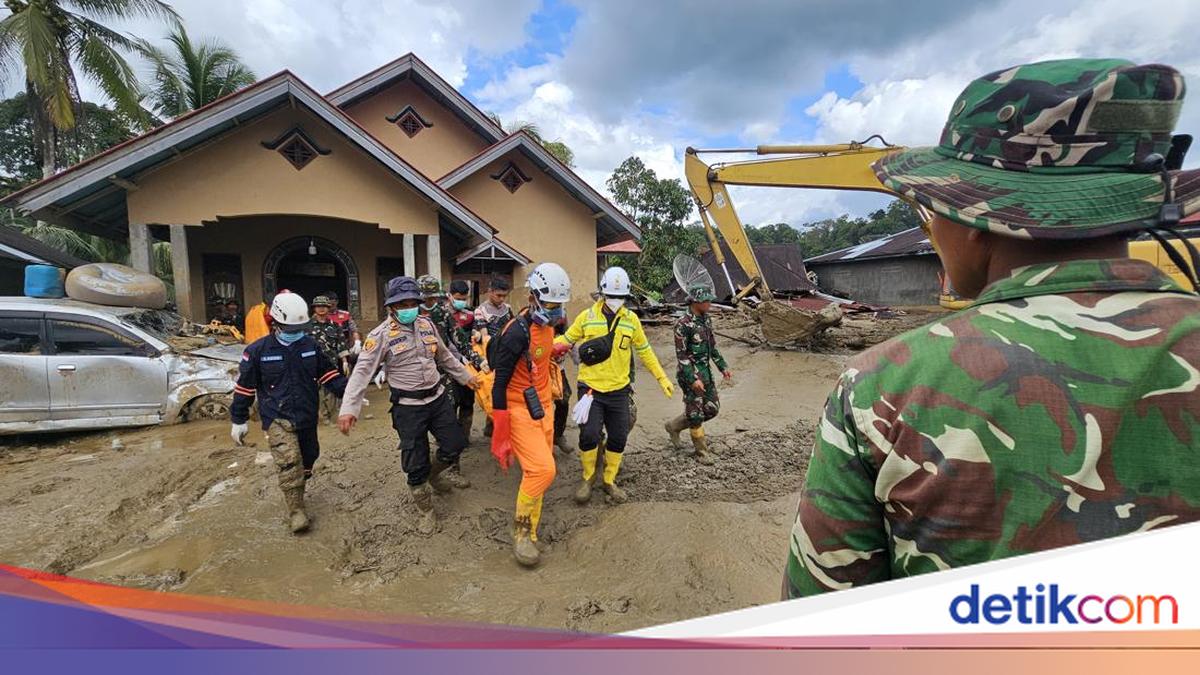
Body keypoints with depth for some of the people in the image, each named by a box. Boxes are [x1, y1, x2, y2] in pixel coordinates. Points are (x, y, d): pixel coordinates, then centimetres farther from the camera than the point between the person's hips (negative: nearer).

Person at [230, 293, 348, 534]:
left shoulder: (310, 345, 1)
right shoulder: (257, 351, -8)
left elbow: (328, 374, 7)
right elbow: (245, 387, 0)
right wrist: (239, 420, 3)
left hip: (307, 417, 4)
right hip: (278, 417, -4)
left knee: (307, 458, 17)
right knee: (289, 462, -17)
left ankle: (296, 494, 41)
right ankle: (296, 511, -7)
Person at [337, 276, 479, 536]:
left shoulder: (427, 324, 3)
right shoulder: (381, 335, -13)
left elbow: (444, 356, 17)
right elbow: (362, 371, -17)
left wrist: (465, 377, 22)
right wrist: (349, 409, -26)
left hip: (438, 398, 5)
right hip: (408, 407, -5)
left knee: (454, 445, 11)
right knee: (416, 465, 4)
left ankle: (434, 474, 43)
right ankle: (426, 512, 26)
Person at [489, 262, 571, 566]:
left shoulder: (547, 325, 3)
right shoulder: (516, 333, -23)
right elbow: (499, 386, -21)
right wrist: (500, 438, -18)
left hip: (542, 407, 8)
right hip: (519, 410, -8)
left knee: (538, 470, 12)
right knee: (542, 470, -15)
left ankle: (528, 532, 29)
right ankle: (522, 530, 8)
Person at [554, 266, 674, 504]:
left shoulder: (631, 319, 3)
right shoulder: (587, 316, -2)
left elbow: (645, 351, 12)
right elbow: (565, 340, 4)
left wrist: (662, 378, 11)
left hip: (618, 390, 3)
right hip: (590, 387, -2)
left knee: (618, 438, 8)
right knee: (589, 435, -8)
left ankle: (609, 480, 29)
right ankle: (588, 478, 18)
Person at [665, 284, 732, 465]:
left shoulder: (705, 318, 7)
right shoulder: (683, 324, -18)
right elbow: (681, 355, -18)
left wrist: (723, 367, 13)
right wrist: (693, 379, -22)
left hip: (706, 371, 9)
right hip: (690, 374, -8)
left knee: (712, 408, 13)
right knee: (696, 413, 1)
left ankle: (674, 426, 28)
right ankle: (701, 452, 17)